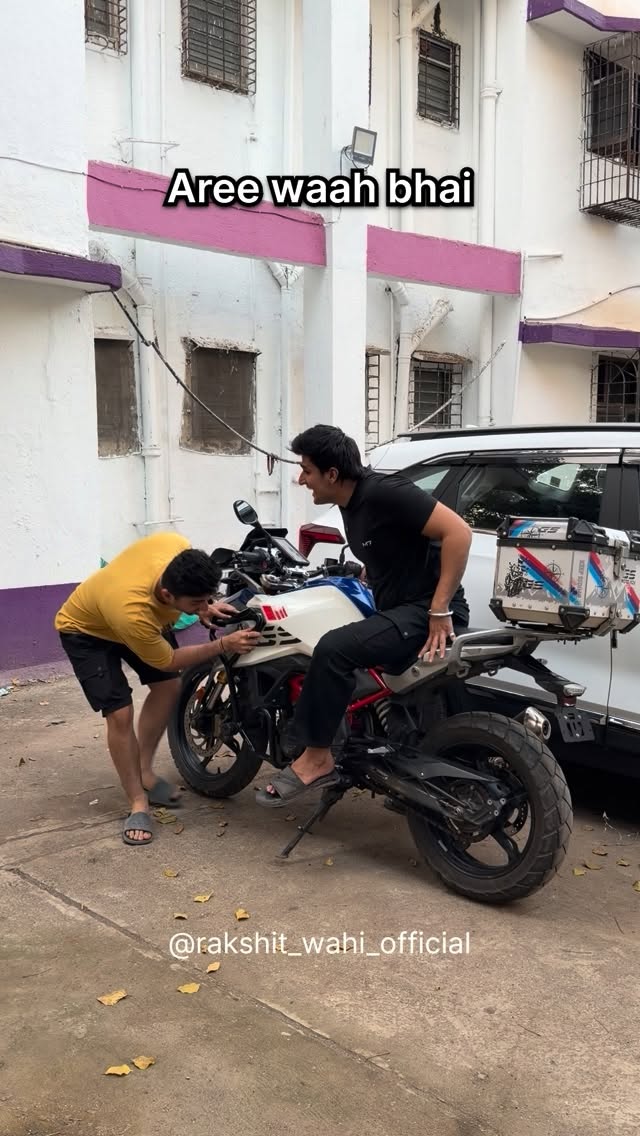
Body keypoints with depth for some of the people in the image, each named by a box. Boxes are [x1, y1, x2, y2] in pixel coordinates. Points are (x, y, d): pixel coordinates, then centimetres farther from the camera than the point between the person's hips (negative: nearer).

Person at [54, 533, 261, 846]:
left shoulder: (179, 549, -34)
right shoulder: (133, 612, -46)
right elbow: (168, 661, -26)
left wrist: (203, 608, -21)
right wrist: (225, 644, -32)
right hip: (85, 629, -7)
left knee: (169, 687, 5)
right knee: (120, 714, -16)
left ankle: (143, 772, 23)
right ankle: (138, 803, 1)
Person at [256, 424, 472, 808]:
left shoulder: (384, 492, -18)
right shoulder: (350, 503, 11)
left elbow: (458, 532, -24)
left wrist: (440, 610, -25)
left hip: (426, 613, -11)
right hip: (397, 610, 11)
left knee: (334, 649, -26)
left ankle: (317, 759, -14)